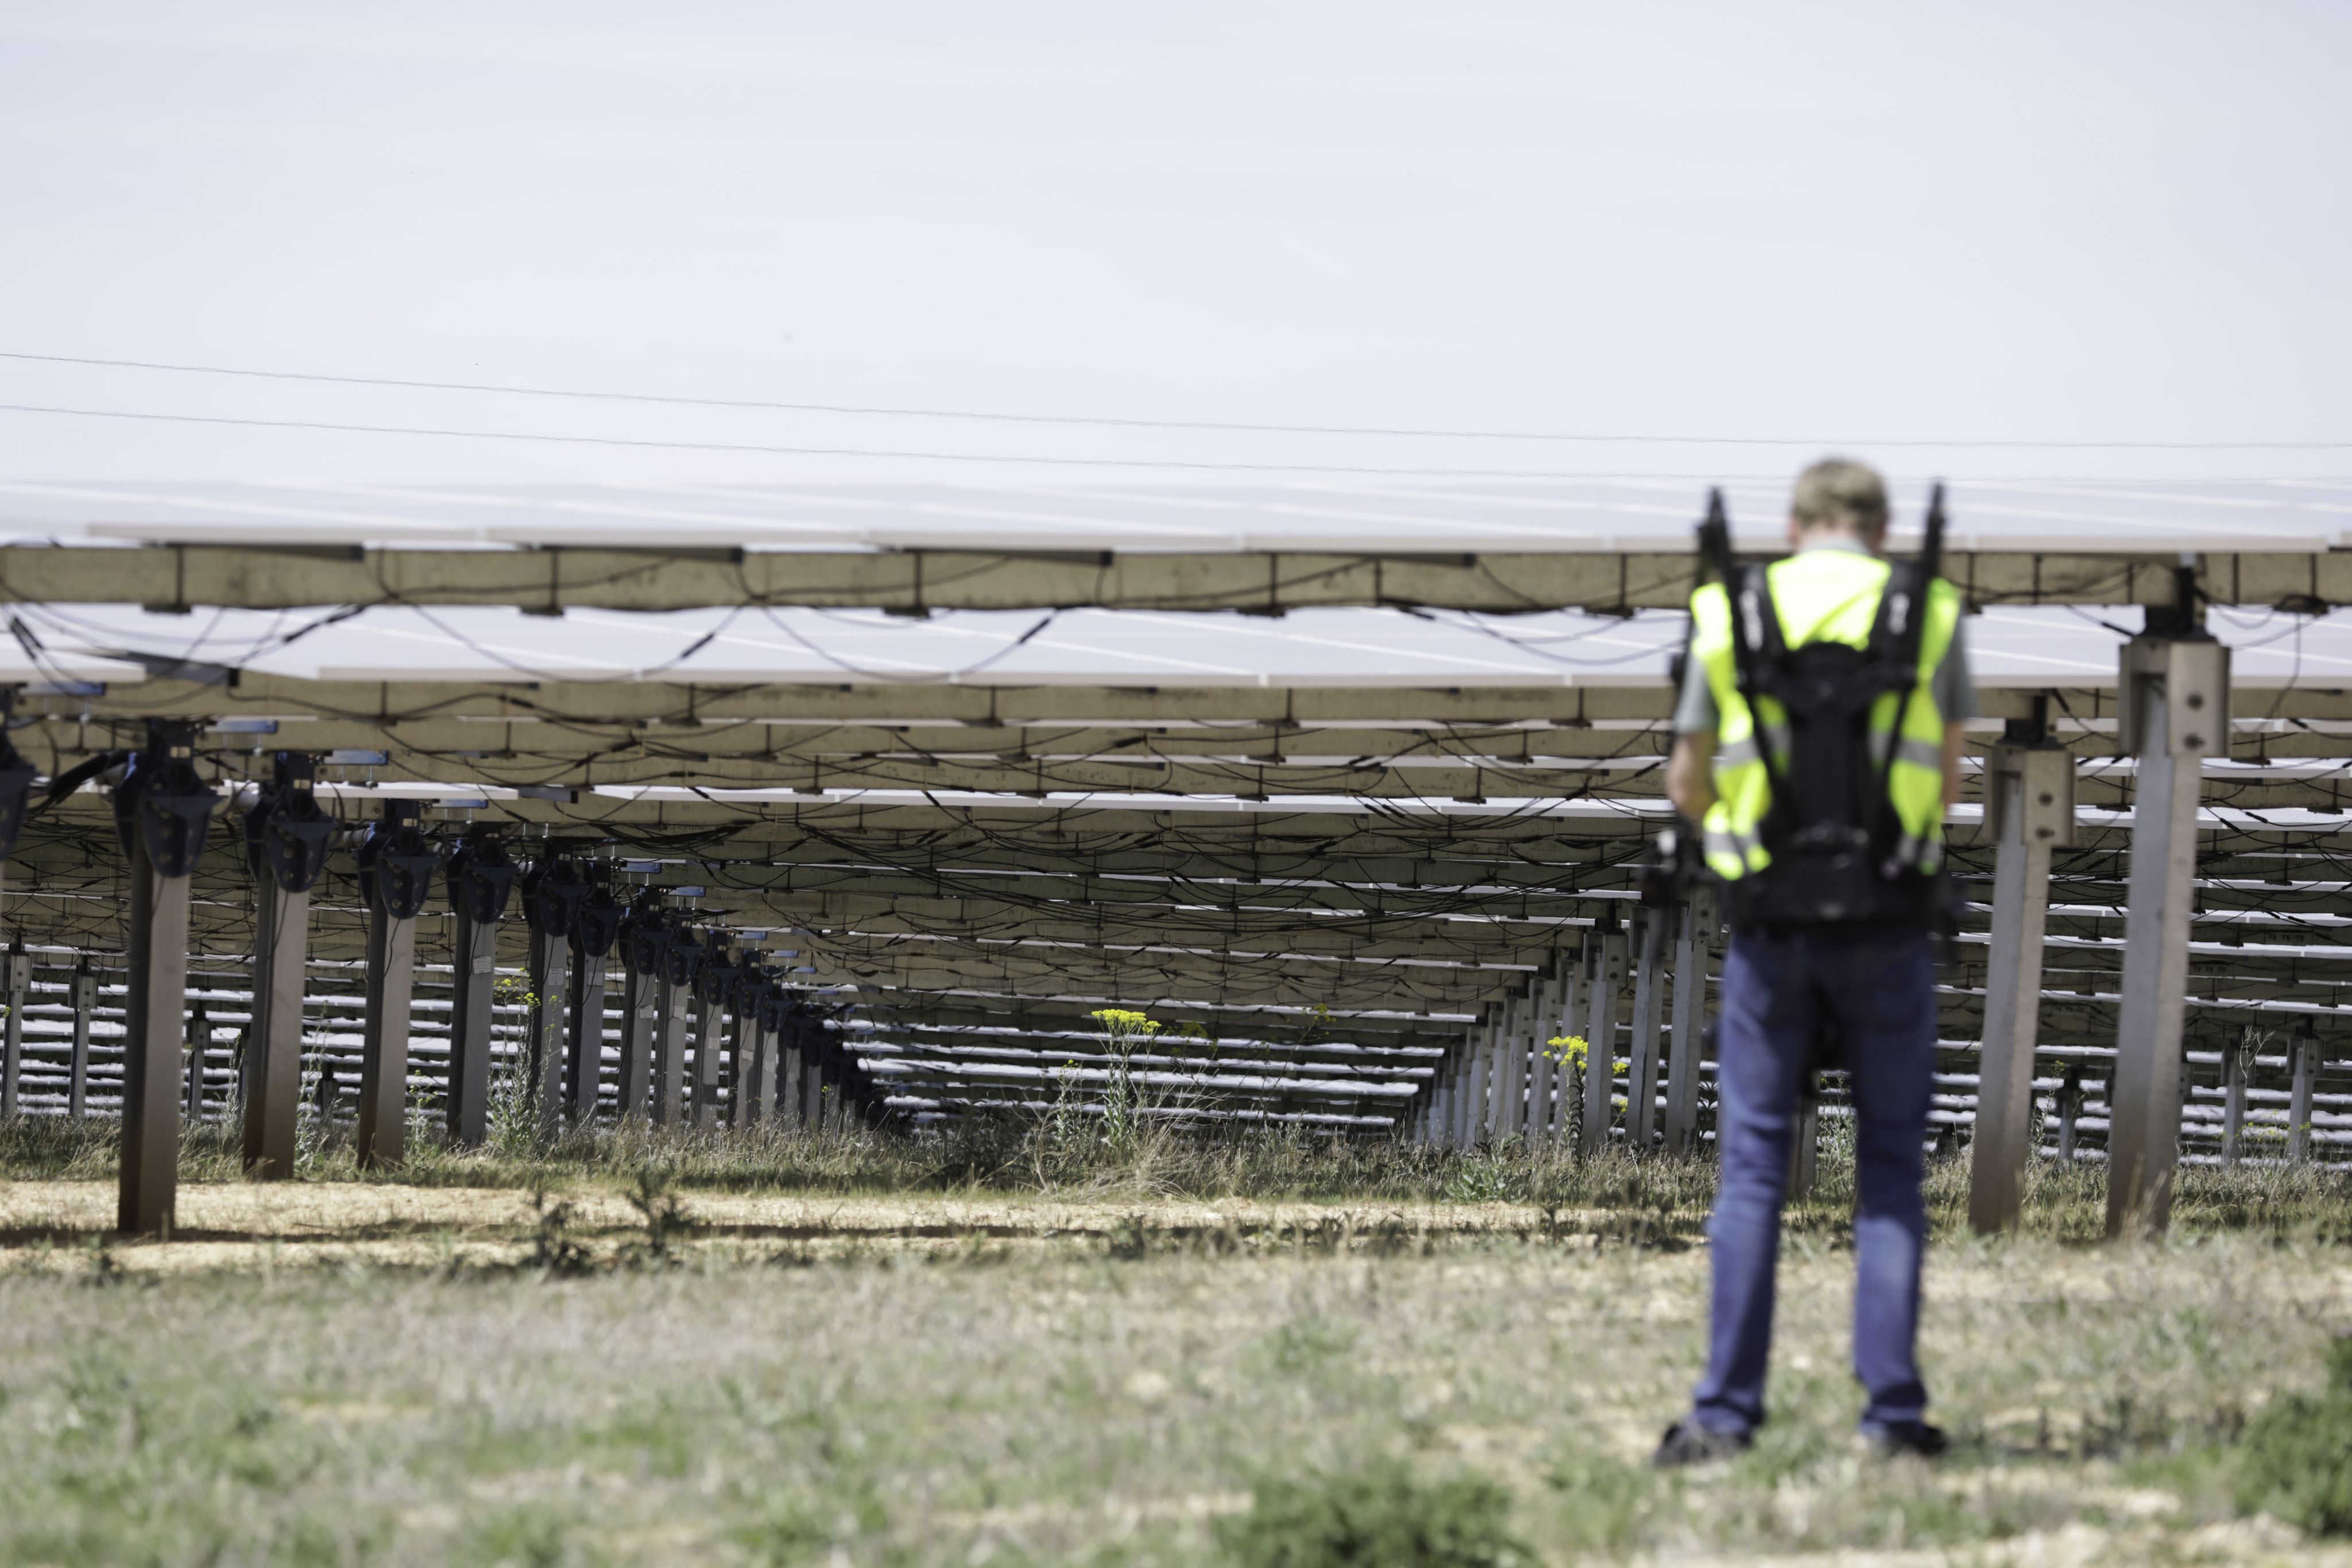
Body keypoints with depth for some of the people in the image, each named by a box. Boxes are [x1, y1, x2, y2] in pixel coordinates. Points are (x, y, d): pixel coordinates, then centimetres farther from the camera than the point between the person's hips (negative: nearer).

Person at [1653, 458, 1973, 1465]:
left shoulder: (1730, 614, 3)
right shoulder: (1929, 616, 1)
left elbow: (1687, 786, 7)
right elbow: (1946, 786, 6)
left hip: (1770, 923, 1)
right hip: (1887, 926, -1)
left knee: (1752, 1166, 5)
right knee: (1891, 1168, 6)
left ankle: (1725, 1411, -1)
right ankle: (1891, 1409, 1)